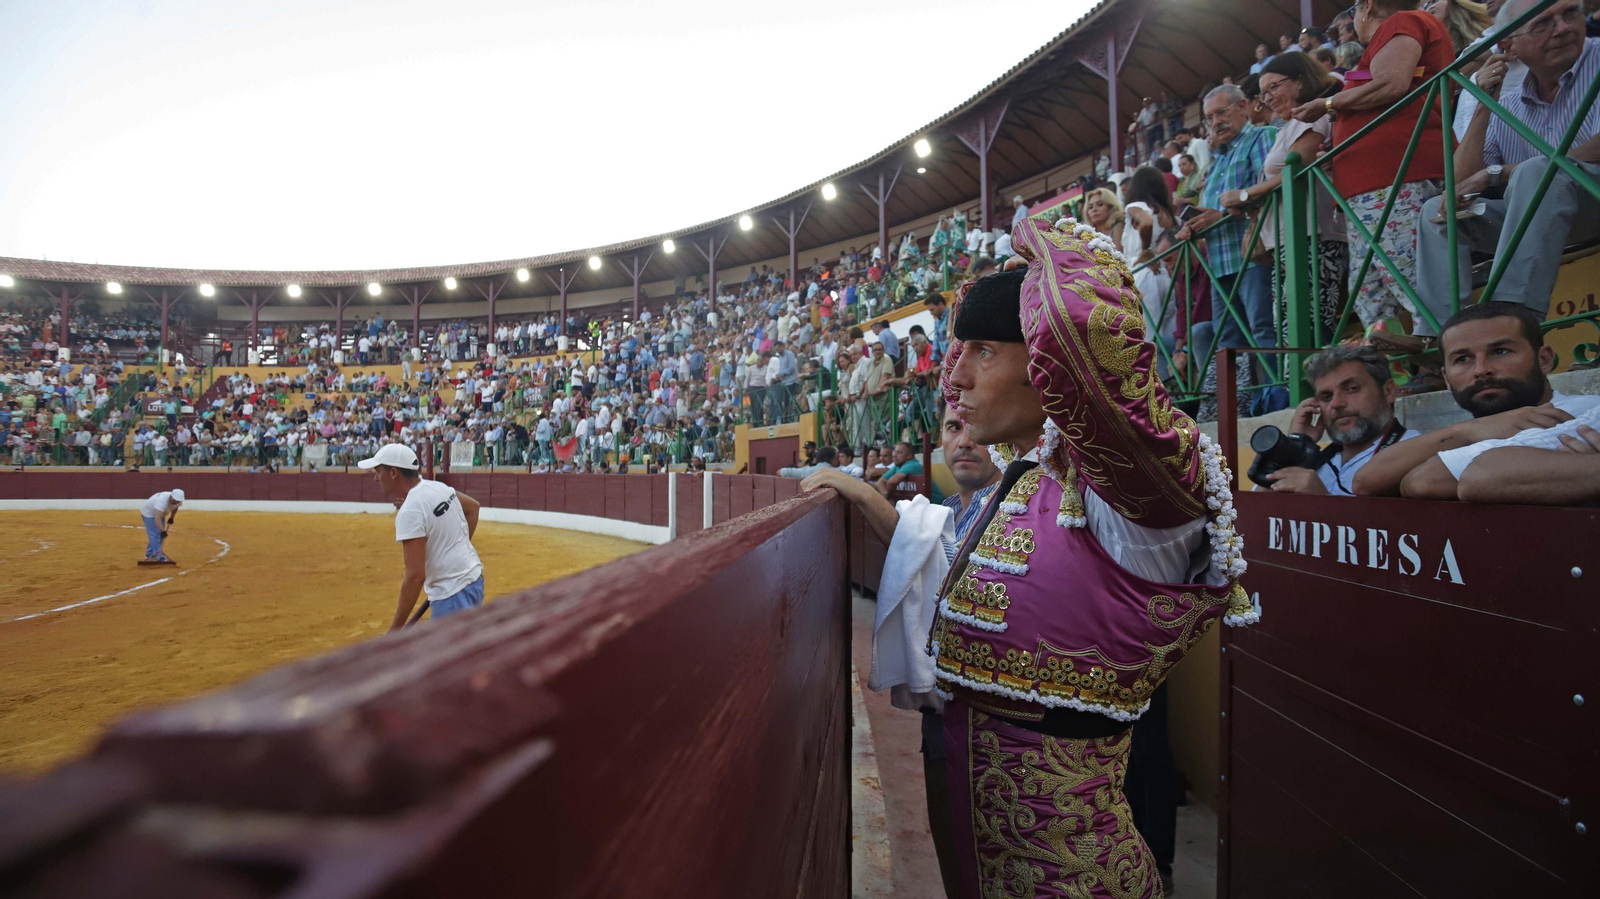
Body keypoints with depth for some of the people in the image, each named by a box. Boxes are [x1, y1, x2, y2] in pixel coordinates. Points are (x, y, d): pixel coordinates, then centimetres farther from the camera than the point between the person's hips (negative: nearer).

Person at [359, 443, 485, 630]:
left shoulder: (409, 512, -21)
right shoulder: (439, 488, 4)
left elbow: (415, 577, -25)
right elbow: (473, 506, 24)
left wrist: (395, 628, -19)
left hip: (452, 595, -10)